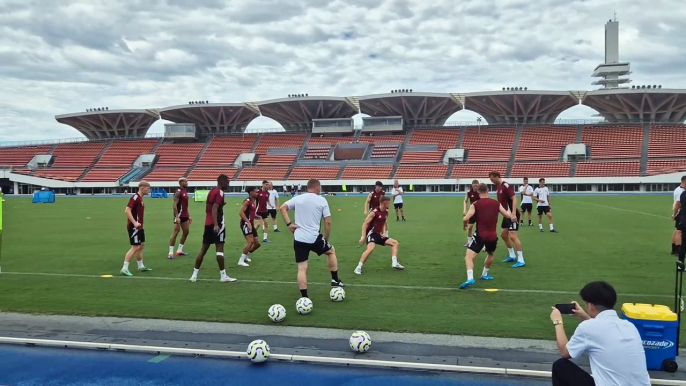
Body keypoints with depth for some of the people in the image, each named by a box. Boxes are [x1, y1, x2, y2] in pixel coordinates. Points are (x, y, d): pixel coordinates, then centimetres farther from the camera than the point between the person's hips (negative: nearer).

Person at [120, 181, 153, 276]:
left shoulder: (140, 198, 13)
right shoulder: (135, 197, -16)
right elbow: (127, 210, -25)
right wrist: (134, 223, -29)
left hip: (139, 227, 10)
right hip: (134, 227, -10)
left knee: (141, 245, 17)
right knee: (135, 247, -10)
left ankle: (141, 266, 29)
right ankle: (124, 269, -8)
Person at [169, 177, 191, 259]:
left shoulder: (185, 191, 15)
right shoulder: (178, 192, -13)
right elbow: (174, 205, -19)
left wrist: (189, 216, 20)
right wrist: (177, 216, -25)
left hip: (185, 216, 9)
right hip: (179, 216, -9)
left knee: (186, 232, 11)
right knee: (176, 232, -7)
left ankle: (179, 250, 19)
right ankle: (171, 252, -3)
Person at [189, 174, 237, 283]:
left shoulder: (211, 191, 17)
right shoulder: (220, 192, -10)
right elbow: (214, 209, -21)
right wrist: (216, 225, -27)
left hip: (208, 223, 9)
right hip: (217, 224, -9)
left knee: (203, 249, 10)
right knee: (219, 249, -6)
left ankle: (194, 275, 11)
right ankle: (223, 276, -4)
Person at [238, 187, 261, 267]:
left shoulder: (252, 201, 16)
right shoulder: (247, 201, -13)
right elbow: (241, 212, -23)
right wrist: (248, 222, -30)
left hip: (250, 224, 10)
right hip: (246, 223, -10)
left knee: (257, 243, 10)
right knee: (250, 241, -23)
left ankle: (246, 255, 29)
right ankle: (241, 261, -17)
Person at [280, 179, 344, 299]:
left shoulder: (298, 198, 8)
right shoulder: (322, 200, 1)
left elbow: (282, 208, 1)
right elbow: (328, 222, -1)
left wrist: (289, 224, 1)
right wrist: (326, 239, 11)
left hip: (299, 239, 2)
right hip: (314, 238, -2)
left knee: (302, 269, 5)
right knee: (331, 251, 26)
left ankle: (304, 298, 3)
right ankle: (335, 280, 30)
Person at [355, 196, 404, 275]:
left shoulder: (386, 212, 8)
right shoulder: (374, 212, -17)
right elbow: (365, 224, -18)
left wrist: (384, 233, 6)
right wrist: (363, 237, -23)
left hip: (379, 234, 9)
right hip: (371, 233, -9)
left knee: (395, 243, 13)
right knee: (371, 248, -35)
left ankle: (394, 263, 11)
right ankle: (358, 267, -27)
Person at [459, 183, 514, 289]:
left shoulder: (475, 204, -5)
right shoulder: (496, 203, 4)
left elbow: (466, 219, -15)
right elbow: (508, 215, 8)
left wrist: (464, 225, 7)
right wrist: (512, 215, 31)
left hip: (480, 235, -4)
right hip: (493, 236, 4)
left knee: (469, 256, -5)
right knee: (490, 254, 32)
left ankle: (470, 278, -26)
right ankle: (485, 274, 43)